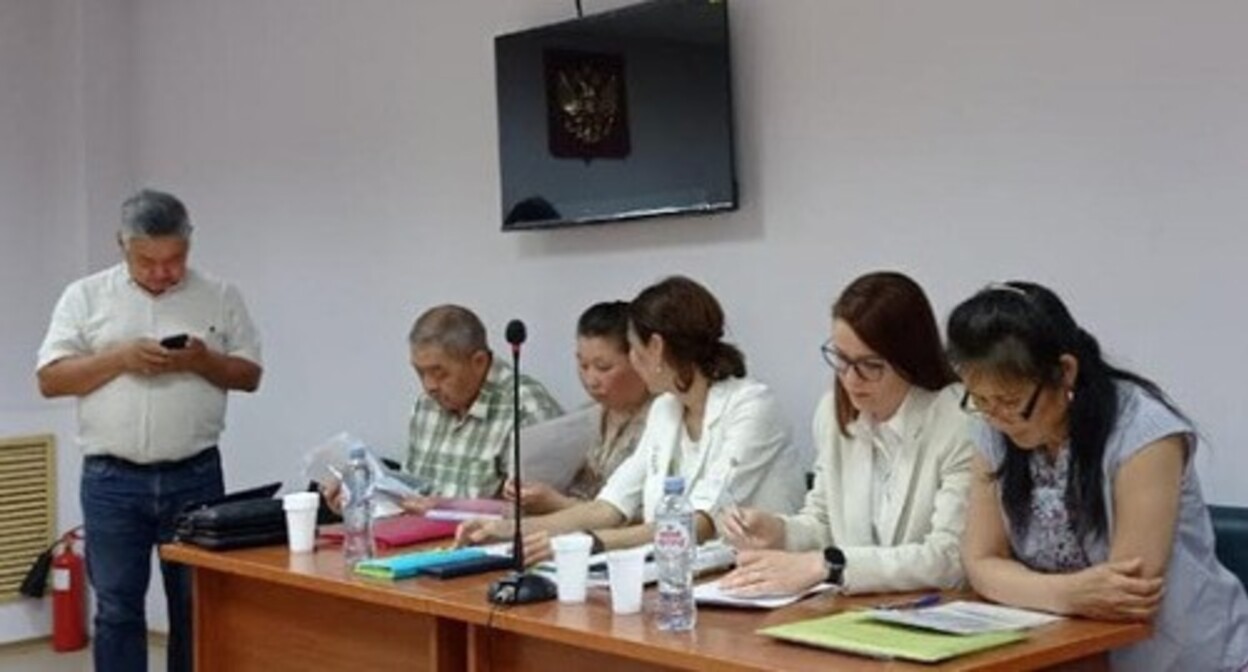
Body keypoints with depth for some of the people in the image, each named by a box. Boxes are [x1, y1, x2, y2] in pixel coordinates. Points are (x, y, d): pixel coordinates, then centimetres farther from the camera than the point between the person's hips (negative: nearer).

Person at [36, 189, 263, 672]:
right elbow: (51, 379, -1)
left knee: (198, 608, 7)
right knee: (117, 609, 4)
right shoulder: (85, 297, 4)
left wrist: (203, 362, -13)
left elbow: (248, 375, 7)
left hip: (196, 477, 1)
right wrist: (120, 358, -15)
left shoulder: (220, 298, 6)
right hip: (112, 481, -1)